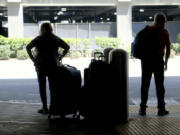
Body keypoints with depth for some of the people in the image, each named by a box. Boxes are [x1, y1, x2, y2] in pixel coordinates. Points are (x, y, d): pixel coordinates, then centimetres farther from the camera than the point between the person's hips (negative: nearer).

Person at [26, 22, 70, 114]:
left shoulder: (39, 39, -3)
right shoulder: (56, 39, 7)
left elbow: (28, 47, -12)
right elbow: (67, 47, 7)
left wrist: (32, 59, -6)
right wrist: (60, 57, 6)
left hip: (41, 66, -3)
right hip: (53, 65, 3)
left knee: (42, 87, 4)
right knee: (53, 86, 9)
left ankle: (45, 108, 2)